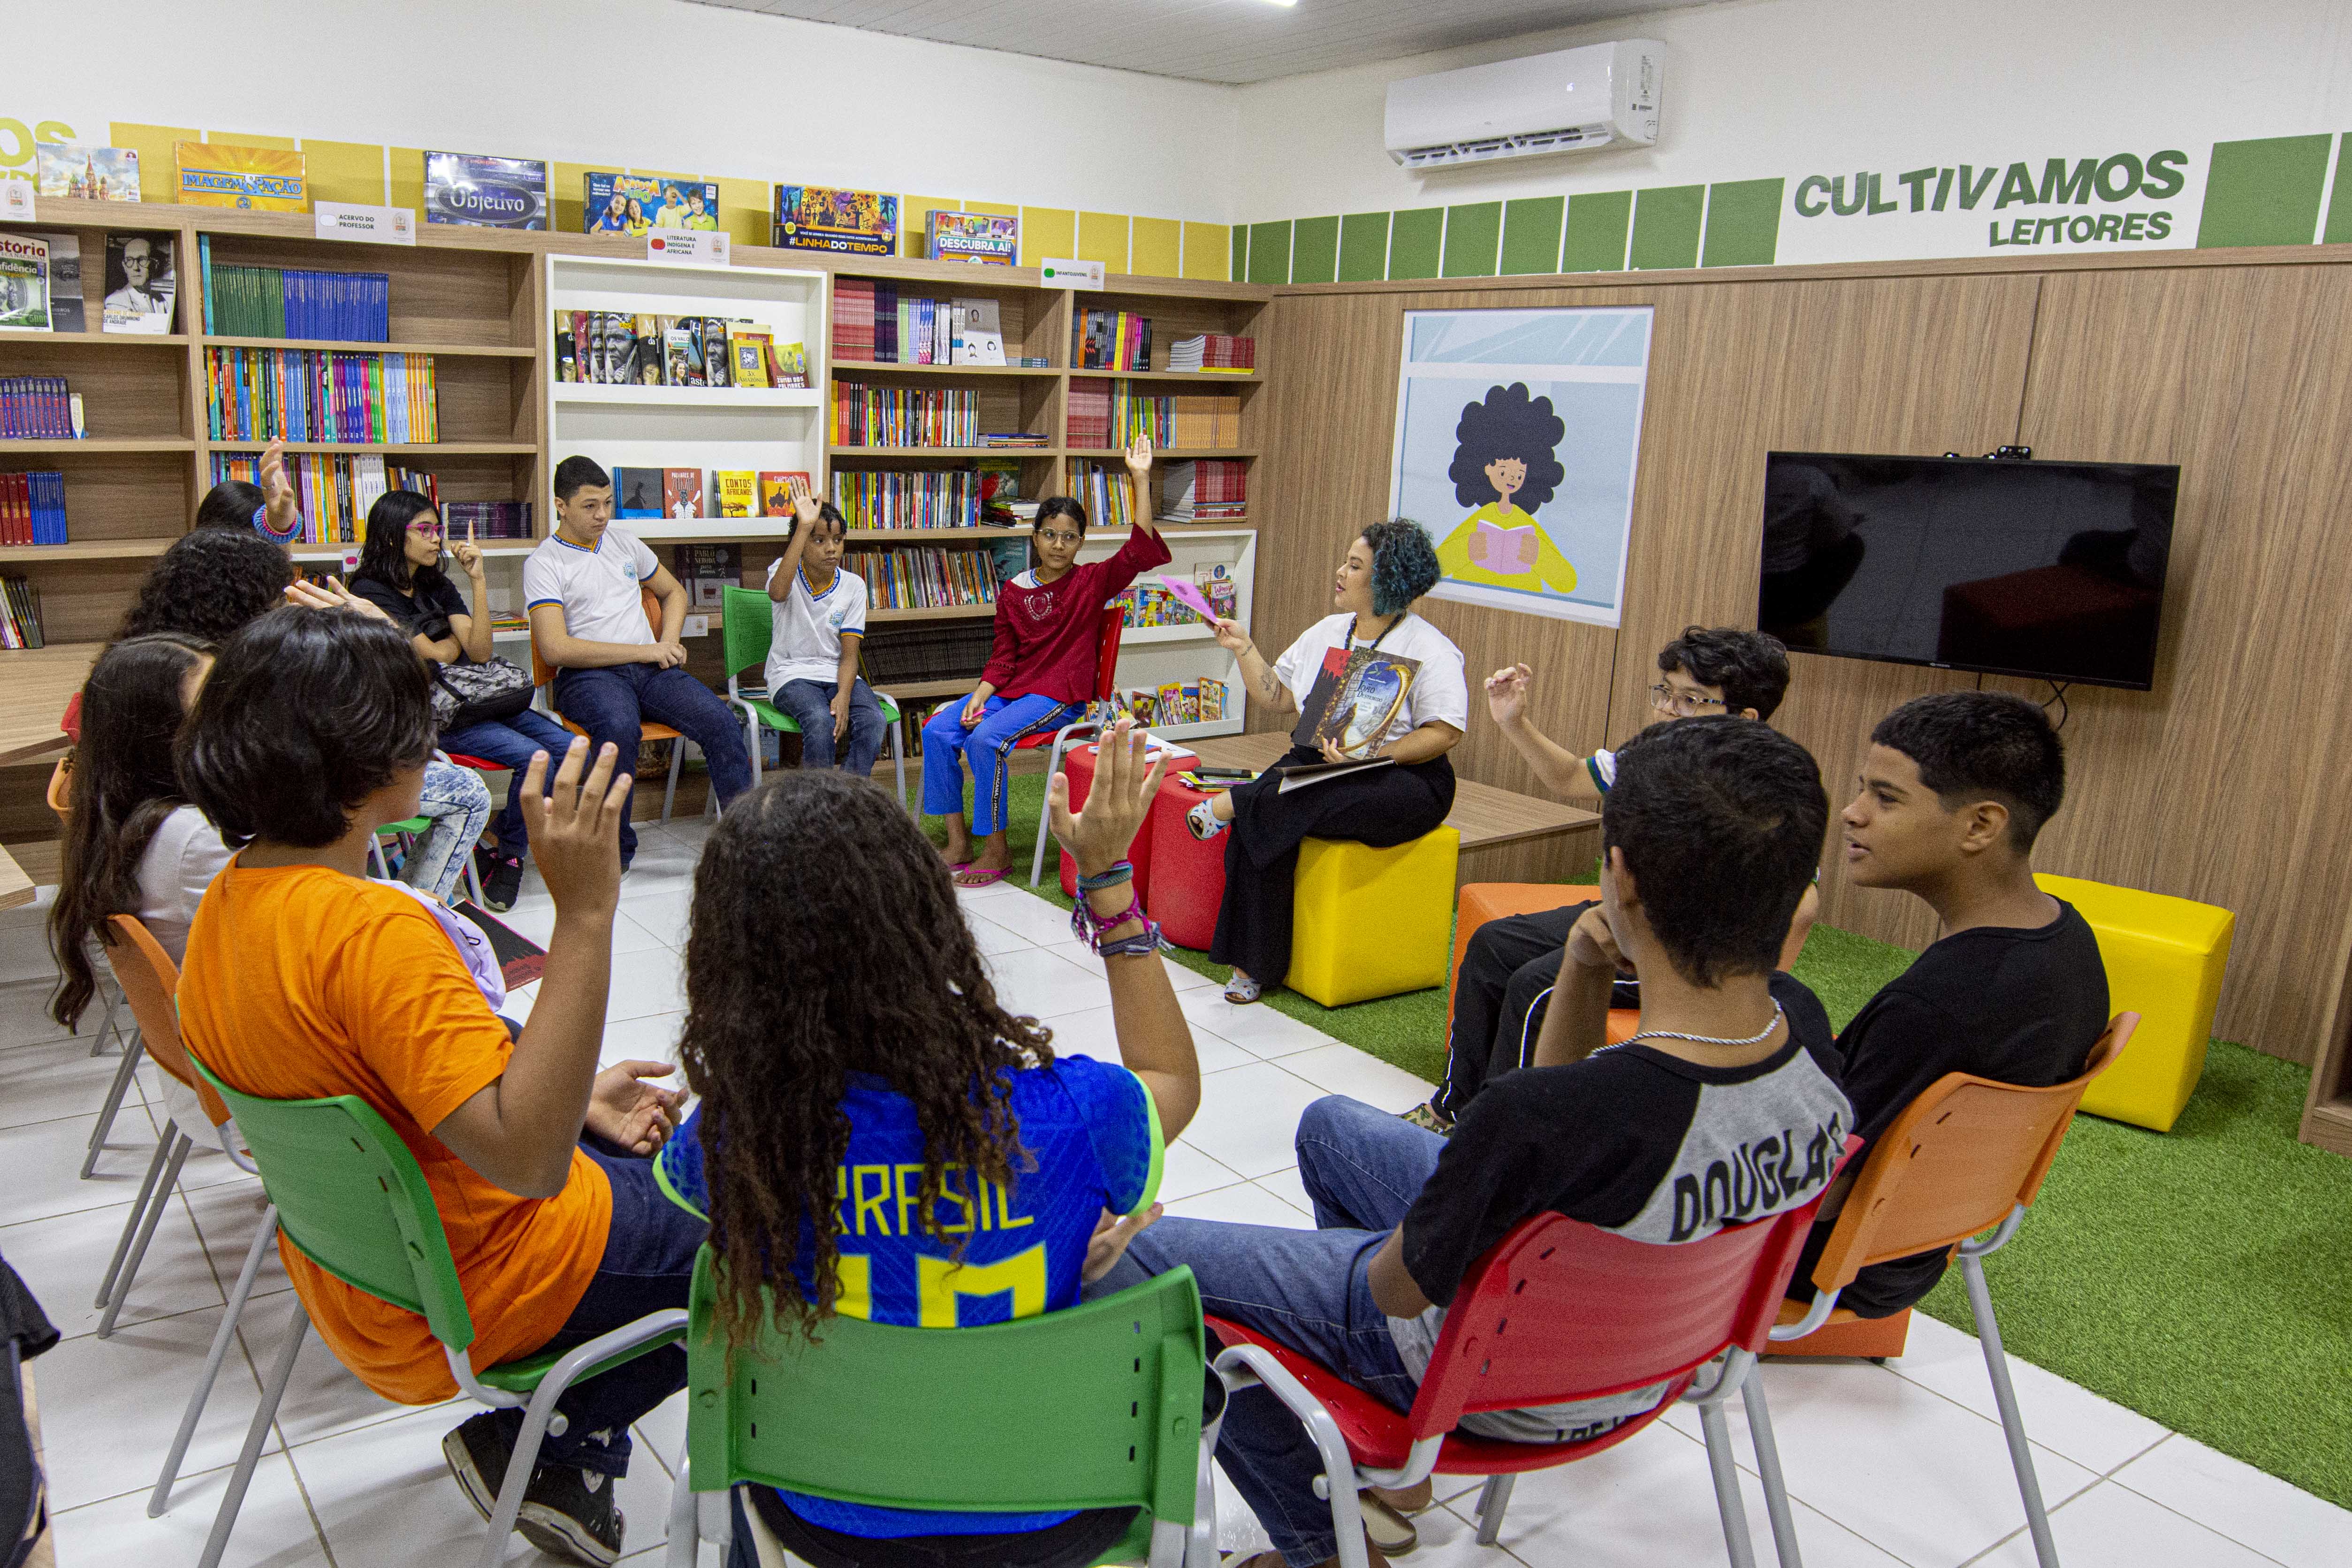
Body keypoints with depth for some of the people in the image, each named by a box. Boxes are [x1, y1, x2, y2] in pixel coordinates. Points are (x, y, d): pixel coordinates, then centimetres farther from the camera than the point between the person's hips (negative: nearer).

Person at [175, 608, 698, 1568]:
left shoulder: (230, 901, -2)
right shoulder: (369, 930, -33)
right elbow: (524, 1156, -40)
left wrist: (573, 1101, 5)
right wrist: (585, 912, -44)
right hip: (471, 1299, -9)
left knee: (642, 1153, 27)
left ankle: (567, 1456, 22)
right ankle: (540, 1448, 12)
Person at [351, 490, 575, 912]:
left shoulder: (437, 586, 15)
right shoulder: (370, 590, -5)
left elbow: (481, 652, 0)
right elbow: (433, 653, -9)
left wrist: (477, 580, -6)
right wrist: (459, 637, 12)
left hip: (473, 699, 7)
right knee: (533, 757, -28)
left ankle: (508, 853, 2)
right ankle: (508, 854, -5)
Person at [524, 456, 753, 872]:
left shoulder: (624, 542, 17)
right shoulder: (543, 564, 0)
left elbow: (674, 591, 30)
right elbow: (555, 649, -12)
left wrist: (668, 643, 8)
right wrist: (644, 651, -12)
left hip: (649, 667, 5)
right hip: (586, 675, -5)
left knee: (721, 721, -23)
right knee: (619, 727, -39)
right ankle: (615, 851, -25)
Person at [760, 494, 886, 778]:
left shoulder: (853, 586, 2)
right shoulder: (786, 571, -3)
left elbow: (849, 654, -2)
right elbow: (778, 593, -32)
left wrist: (843, 696, -22)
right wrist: (804, 527, -34)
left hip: (837, 674, 3)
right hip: (792, 674, -3)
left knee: (873, 720, -27)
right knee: (820, 720, -34)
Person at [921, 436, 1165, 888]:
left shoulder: (1093, 581, -2)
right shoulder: (1013, 592, 9)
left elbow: (1141, 551, -17)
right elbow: (1003, 657, 9)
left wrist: (1140, 480, -22)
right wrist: (979, 696, -9)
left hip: (1061, 697, -5)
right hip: (1012, 688, 5)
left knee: (986, 740, -28)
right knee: (937, 731, -13)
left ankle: (997, 850, -15)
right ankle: (958, 842, -5)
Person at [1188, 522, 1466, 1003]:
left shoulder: (1428, 649, -6)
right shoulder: (1326, 632, 15)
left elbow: (1446, 731, -14)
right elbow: (1278, 698, 17)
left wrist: (1372, 755, -25)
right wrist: (1244, 649, 6)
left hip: (1404, 779, -5)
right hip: (1317, 763, 6)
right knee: (1260, 826, -26)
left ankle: (1232, 803, -14)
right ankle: (1254, 965, -19)